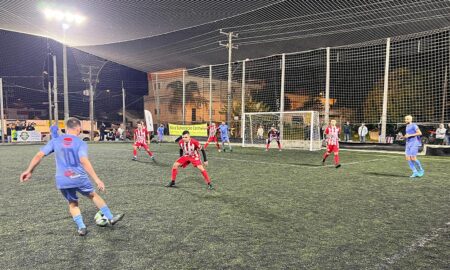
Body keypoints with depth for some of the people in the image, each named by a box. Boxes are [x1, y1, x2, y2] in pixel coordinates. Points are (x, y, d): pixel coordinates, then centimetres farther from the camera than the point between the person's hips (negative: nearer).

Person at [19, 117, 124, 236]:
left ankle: (81, 227, 13)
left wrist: (29, 171, 13)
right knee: (93, 195, 19)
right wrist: (97, 179, -23)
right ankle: (110, 218, 26)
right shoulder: (81, 143, -7)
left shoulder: (55, 141, 5)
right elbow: (84, 161, -21)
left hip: (62, 181, 3)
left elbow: (39, 155, 1)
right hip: (79, 178, -2)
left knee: (73, 203, 23)